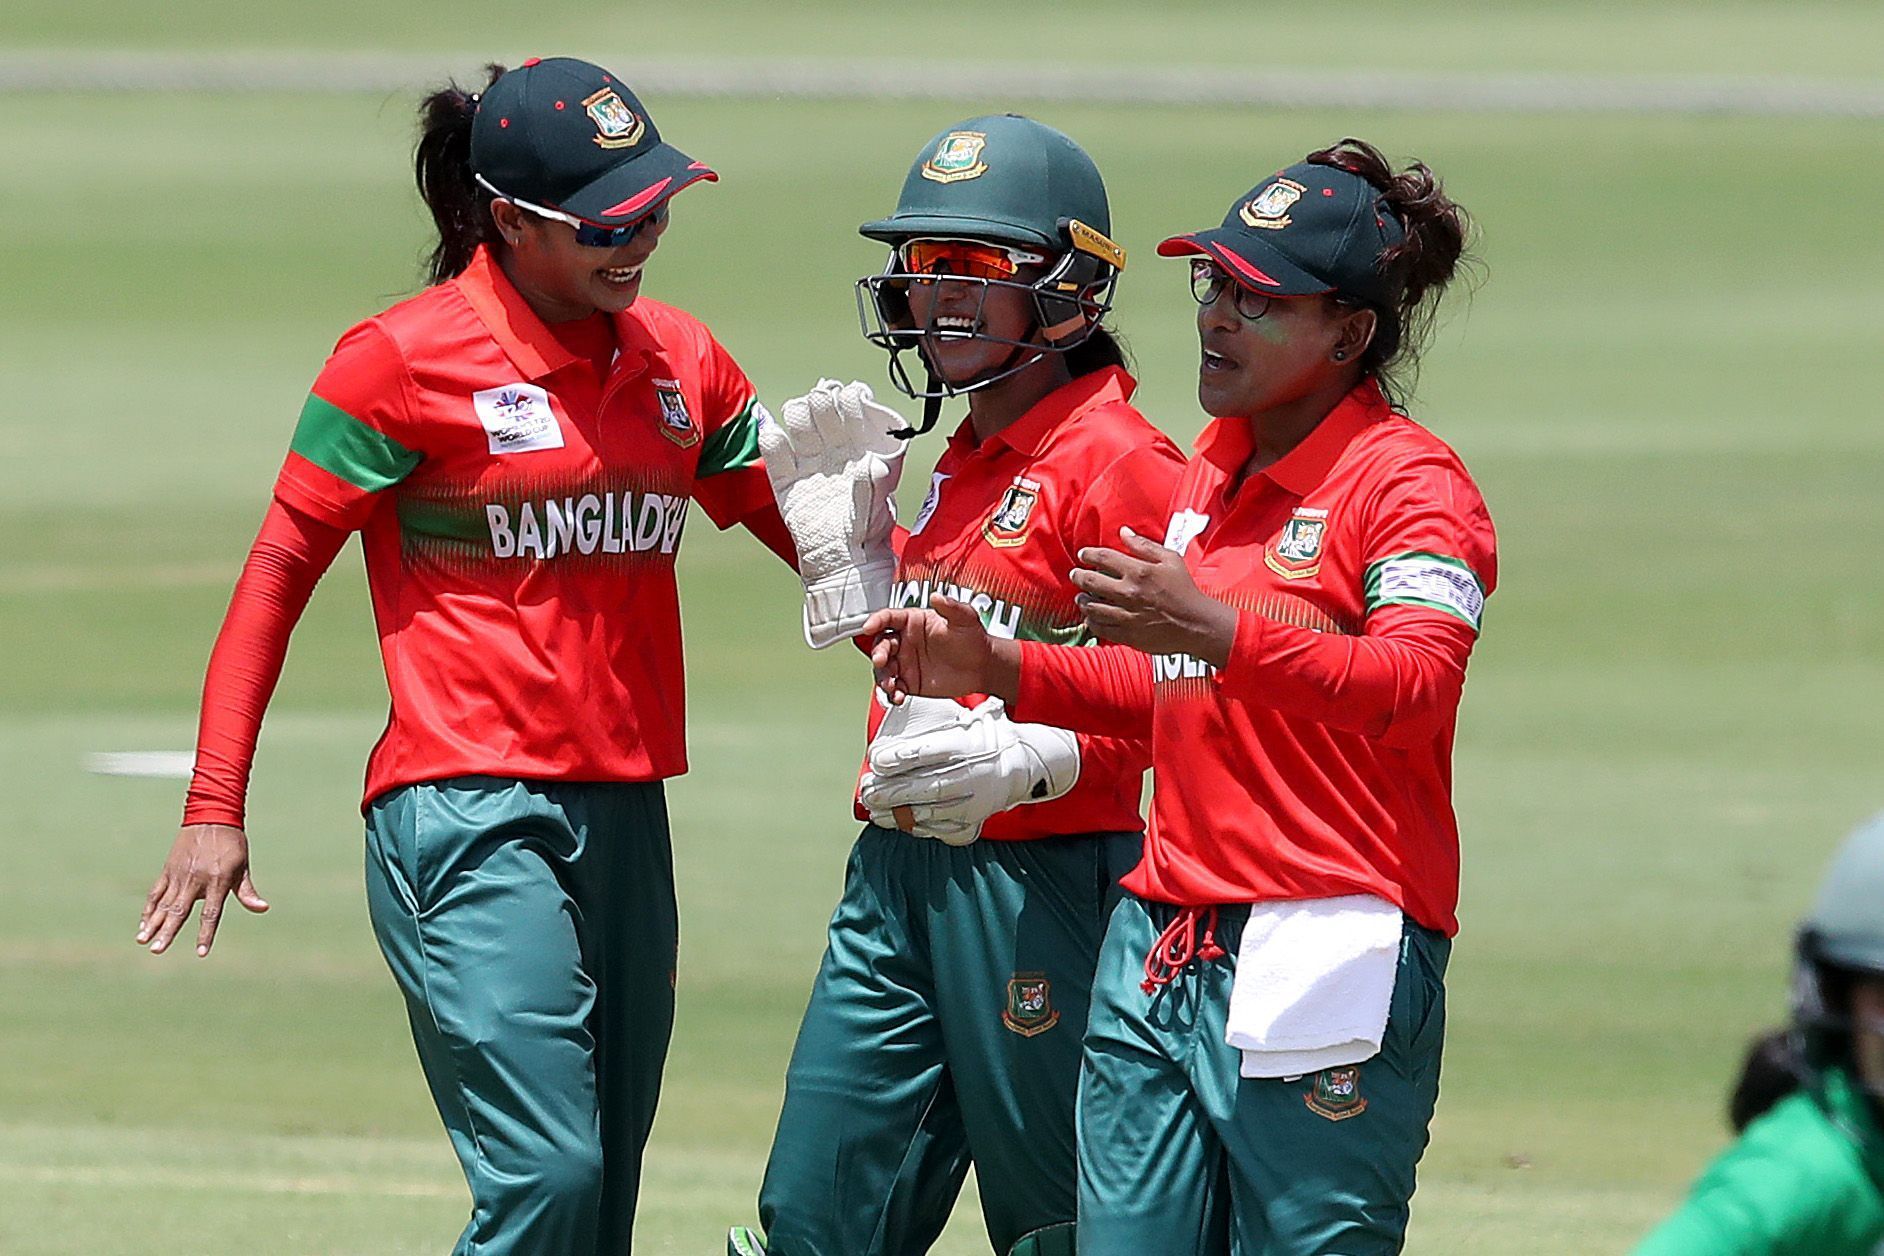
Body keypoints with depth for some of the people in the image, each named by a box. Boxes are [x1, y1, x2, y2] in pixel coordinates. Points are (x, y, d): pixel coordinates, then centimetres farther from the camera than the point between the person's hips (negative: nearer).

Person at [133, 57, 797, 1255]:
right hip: (470, 815, -6)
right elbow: (279, 573, -2)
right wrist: (215, 810, -9)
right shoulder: (406, 358, -5)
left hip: (626, 816, 6)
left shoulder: (680, 358, 11)